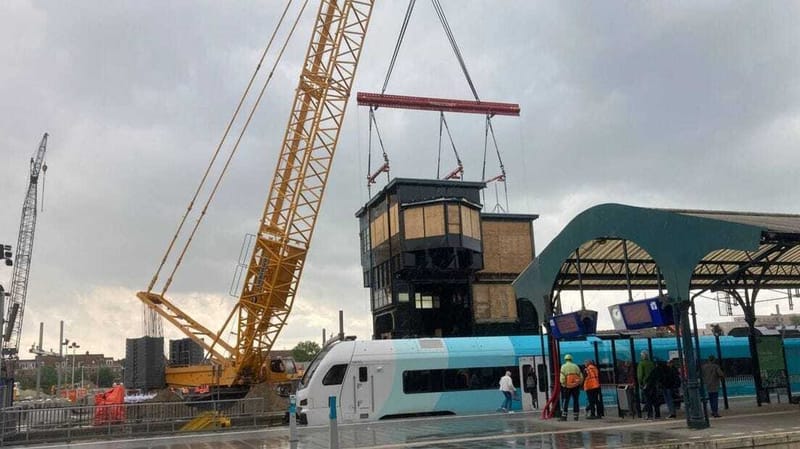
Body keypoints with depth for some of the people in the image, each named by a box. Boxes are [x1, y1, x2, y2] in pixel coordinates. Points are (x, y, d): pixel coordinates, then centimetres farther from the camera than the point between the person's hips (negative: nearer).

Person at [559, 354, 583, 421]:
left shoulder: (563, 367, -1)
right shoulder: (576, 366, 8)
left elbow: (562, 378, -11)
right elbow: (581, 377, 5)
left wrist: (563, 385, -1)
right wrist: (579, 384, 15)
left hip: (567, 387, -2)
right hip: (576, 386, 2)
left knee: (565, 402, 1)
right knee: (575, 401, 8)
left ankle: (564, 417, -2)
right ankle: (576, 416, 8)